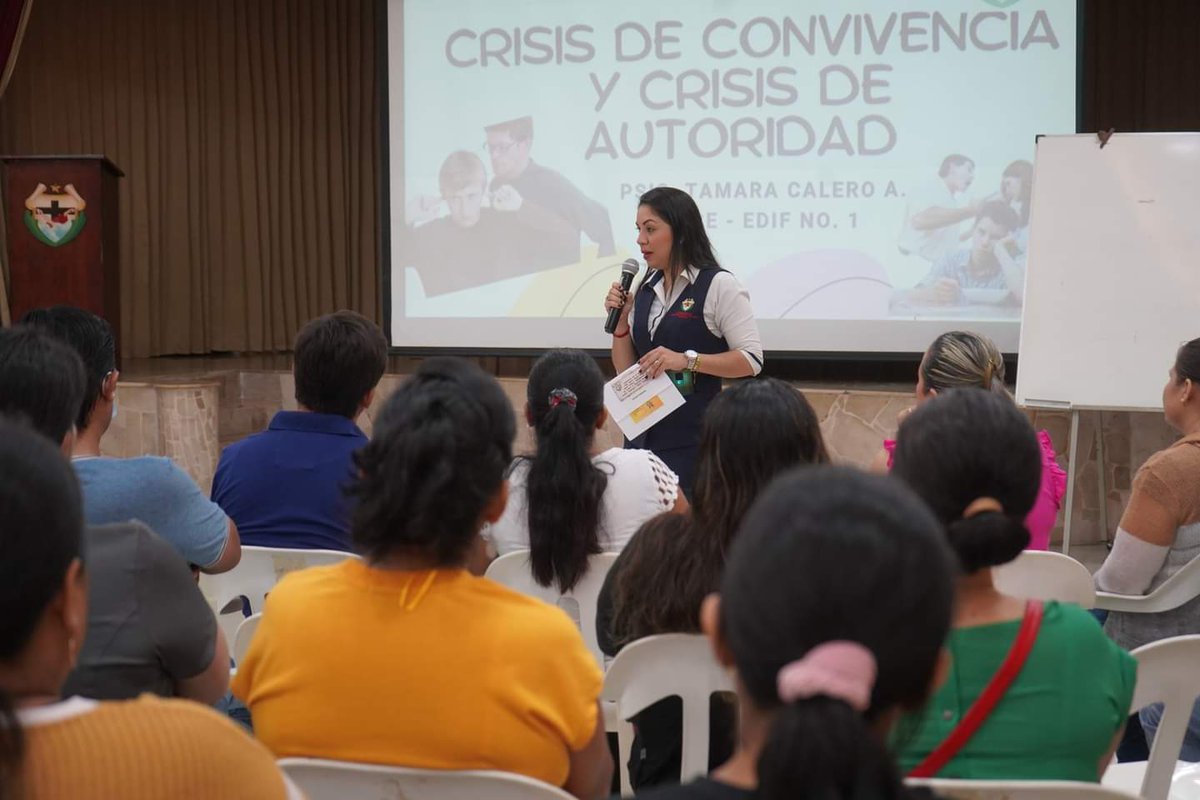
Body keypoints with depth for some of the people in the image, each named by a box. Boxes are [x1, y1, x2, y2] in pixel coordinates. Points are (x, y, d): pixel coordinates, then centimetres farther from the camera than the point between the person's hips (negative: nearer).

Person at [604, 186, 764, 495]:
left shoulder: (718, 285, -5)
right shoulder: (644, 291, 12)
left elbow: (751, 360, -10)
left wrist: (687, 360, -19)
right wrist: (620, 322, 1)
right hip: (644, 433, 6)